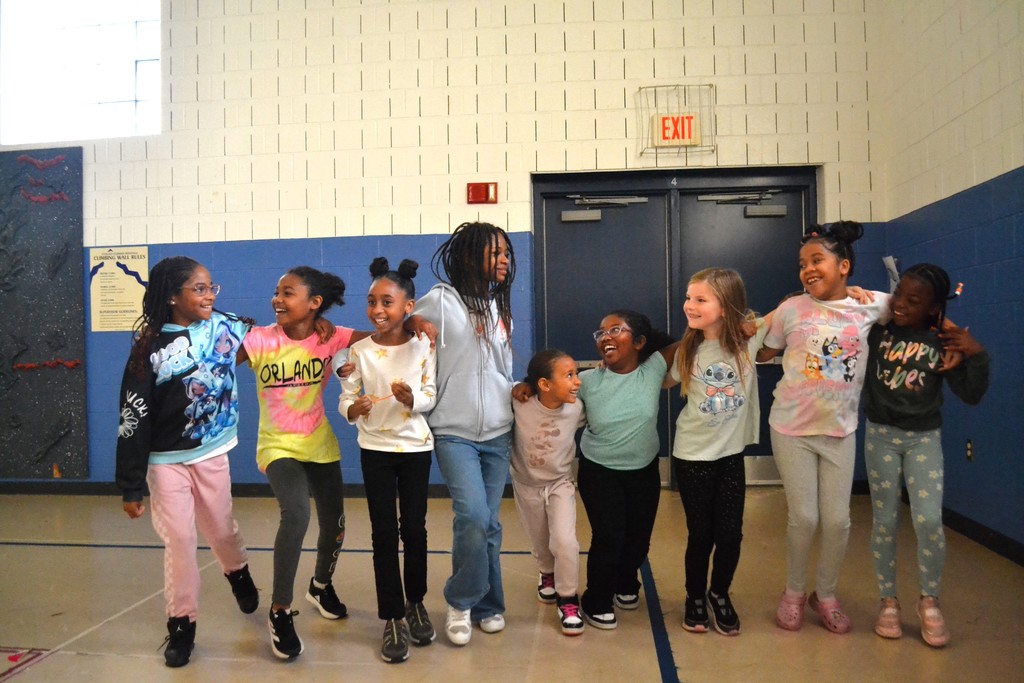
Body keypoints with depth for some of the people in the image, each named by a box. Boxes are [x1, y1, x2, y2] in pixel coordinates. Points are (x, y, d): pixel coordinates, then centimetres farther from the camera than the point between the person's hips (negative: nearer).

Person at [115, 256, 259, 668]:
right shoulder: (150, 348, -12)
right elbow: (133, 418, -10)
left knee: (221, 530, 16)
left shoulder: (224, 327, -7)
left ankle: (238, 573, 48)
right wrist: (130, 486, -9)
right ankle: (182, 625, 17)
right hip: (166, 461, -2)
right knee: (179, 540, 0)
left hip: (212, 453, 2)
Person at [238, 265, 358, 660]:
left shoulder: (330, 338, -10)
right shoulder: (261, 340, -12)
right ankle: (280, 612, -7)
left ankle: (321, 586, 46)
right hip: (278, 447, -3)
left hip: (320, 445, 3)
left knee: (333, 526, 12)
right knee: (296, 515, -27)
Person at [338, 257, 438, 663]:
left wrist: (412, 398, -26)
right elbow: (345, 400, -5)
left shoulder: (423, 346, -7)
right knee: (384, 533, 3)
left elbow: (433, 396, -5)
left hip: (416, 447, 0)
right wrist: (353, 409, -27)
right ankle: (393, 618, 14)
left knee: (414, 528, 10)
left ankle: (415, 603, 31)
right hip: (375, 449, 0)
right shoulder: (359, 350, -6)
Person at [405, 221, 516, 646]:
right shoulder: (441, 300, -6)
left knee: (489, 524, 8)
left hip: (498, 434, 5)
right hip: (454, 433, -5)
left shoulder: (500, 308, 14)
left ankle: (487, 606, 25)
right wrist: (414, 324, -17)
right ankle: (461, 601, 8)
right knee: (473, 516, -16)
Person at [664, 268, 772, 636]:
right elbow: (670, 382, 13)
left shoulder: (749, 337, -9)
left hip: (731, 453, 0)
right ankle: (695, 597, 32)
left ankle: (719, 595, 32)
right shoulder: (688, 350, -4)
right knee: (701, 534, 7)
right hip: (692, 455, 0)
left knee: (730, 533, 5)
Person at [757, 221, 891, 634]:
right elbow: (763, 353, 6)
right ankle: (793, 593, 26)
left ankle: (826, 595, 29)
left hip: (839, 431, 2)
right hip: (791, 429, -1)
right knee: (803, 518, 2)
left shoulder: (872, 305, -4)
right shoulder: (791, 309, -7)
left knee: (838, 520, 5)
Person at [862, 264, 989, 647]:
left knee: (929, 521, -6)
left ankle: (929, 602, 18)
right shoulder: (877, 327, -9)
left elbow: (971, 395, -5)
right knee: (885, 521, 7)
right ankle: (888, 601, 23)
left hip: (925, 438, 0)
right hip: (881, 434, 0)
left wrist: (977, 356, -18)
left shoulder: (944, 343, -7)